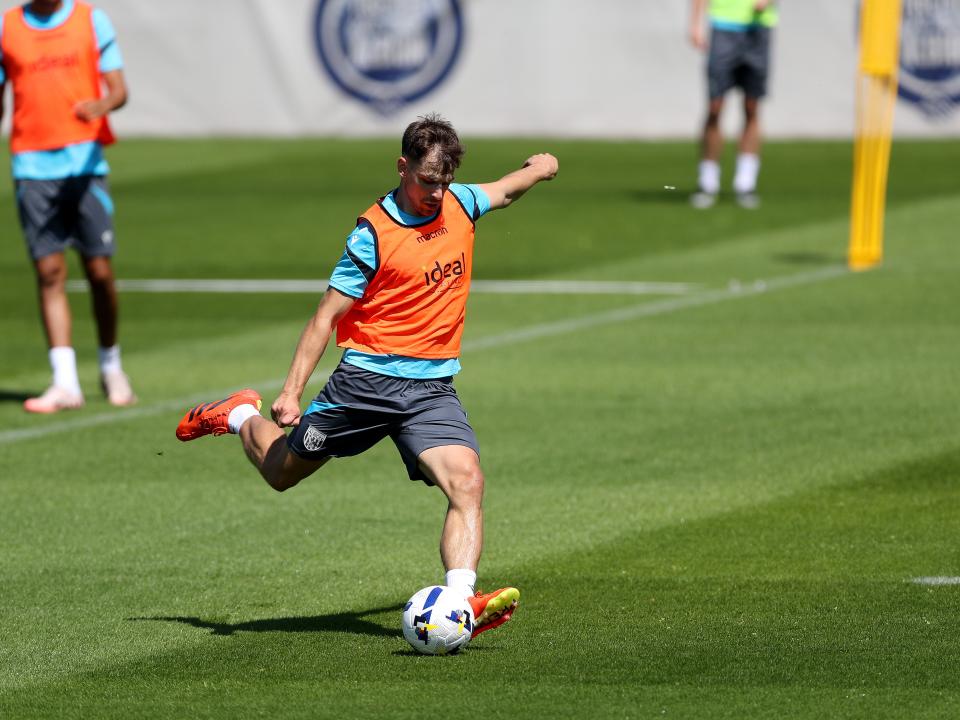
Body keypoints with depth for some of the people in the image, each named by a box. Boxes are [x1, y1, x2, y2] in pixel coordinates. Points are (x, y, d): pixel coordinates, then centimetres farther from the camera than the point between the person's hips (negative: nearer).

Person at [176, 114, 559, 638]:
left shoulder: (459, 204, 3)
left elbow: (503, 191, 31)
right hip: (366, 377, -3)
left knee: (467, 482, -22)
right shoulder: (373, 233, -14)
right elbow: (327, 315, -13)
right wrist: (291, 392, -17)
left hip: (432, 388, 3)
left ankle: (461, 603, -32)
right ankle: (241, 417, 46)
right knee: (282, 472, 14)